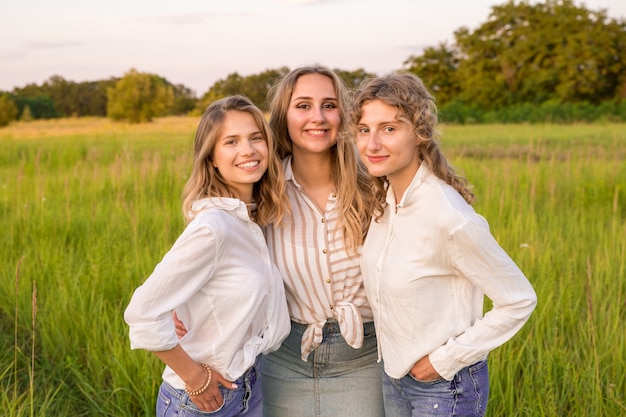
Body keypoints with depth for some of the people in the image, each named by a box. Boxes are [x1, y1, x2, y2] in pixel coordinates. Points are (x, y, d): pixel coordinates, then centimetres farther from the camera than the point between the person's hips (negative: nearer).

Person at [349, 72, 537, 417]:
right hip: (394, 376, 7)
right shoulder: (383, 201, -5)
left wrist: (445, 360, -16)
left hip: (445, 386, -7)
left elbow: (519, 302, -19)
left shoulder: (449, 217, -27)